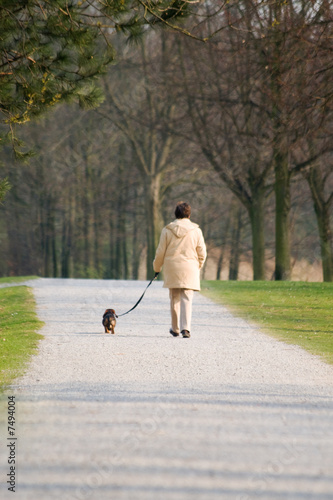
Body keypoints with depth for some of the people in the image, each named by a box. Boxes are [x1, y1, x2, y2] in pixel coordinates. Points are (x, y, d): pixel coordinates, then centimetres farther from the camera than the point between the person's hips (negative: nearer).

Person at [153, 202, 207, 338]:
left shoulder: (167, 230, 0)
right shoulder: (196, 231, -1)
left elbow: (160, 252, 4)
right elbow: (202, 253, 4)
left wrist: (157, 267, 19)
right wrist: (198, 267, 21)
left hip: (172, 269, 1)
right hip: (189, 269, -1)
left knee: (174, 299, 14)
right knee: (186, 299, -3)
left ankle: (175, 328, 23)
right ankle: (185, 328, -19)